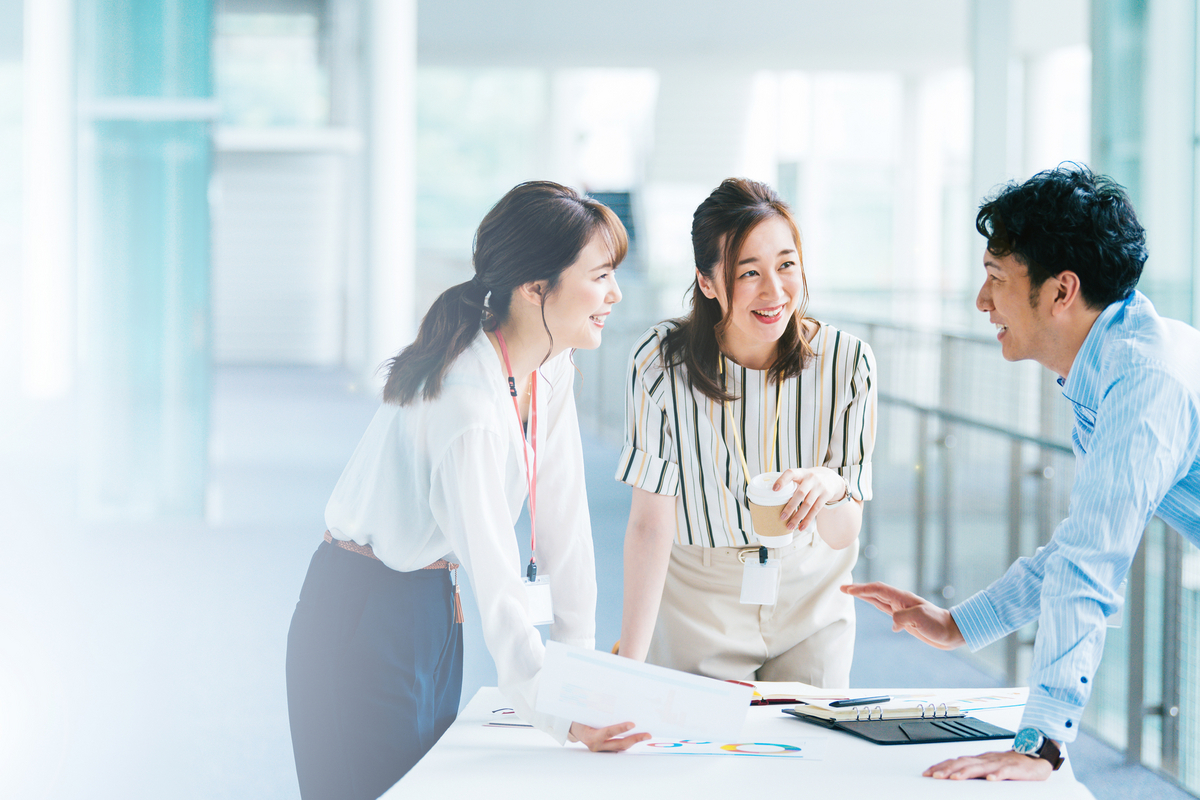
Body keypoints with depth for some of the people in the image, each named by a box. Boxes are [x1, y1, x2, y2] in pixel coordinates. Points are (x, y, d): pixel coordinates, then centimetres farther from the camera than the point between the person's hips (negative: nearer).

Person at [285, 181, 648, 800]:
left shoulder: (550, 365, -3)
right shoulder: (467, 404, -30)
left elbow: (562, 517, -1)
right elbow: (494, 575, -33)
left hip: (434, 609, 9)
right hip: (364, 624, -9)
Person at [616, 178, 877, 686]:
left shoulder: (846, 362, -15)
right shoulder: (660, 362, -17)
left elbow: (842, 537, -14)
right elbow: (650, 524, -15)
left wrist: (830, 487, -37)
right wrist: (630, 662, -22)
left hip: (811, 603, 1)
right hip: (697, 601, -1)